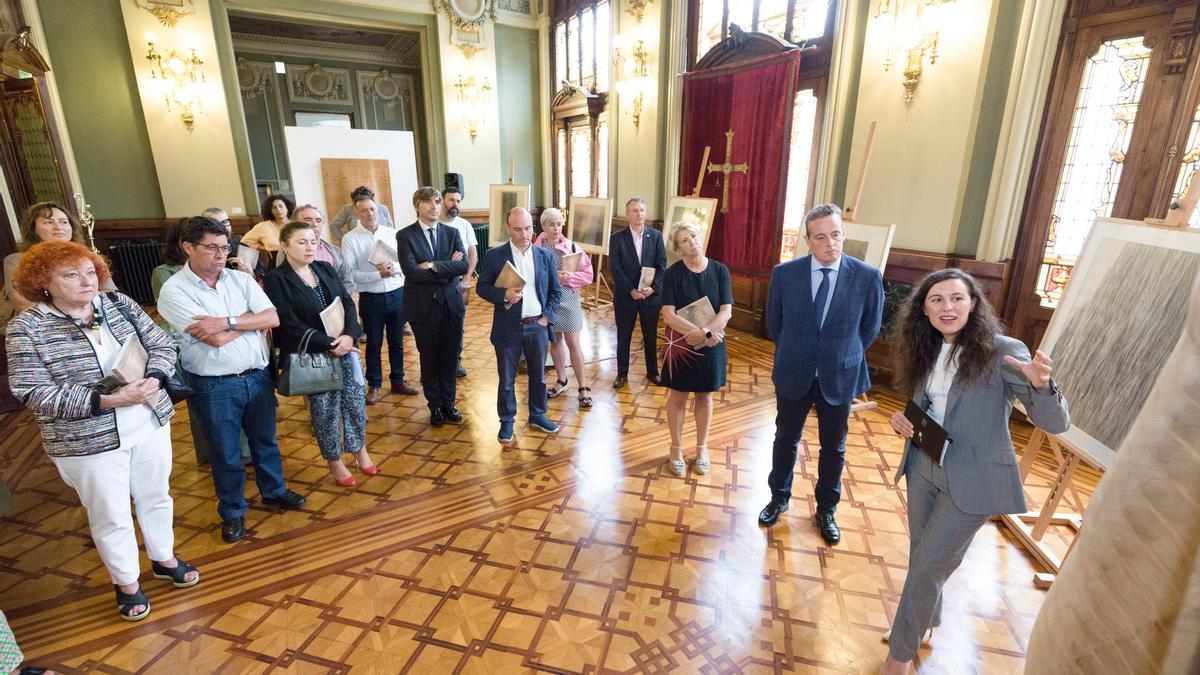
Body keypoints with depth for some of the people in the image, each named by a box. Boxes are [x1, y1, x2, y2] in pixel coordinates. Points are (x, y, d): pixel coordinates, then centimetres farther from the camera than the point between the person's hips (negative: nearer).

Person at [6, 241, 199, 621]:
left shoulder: (119, 304, -1)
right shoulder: (27, 328, -12)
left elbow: (161, 345, 1)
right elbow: (33, 393, -16)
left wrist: (154, 379, -18)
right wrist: (105, 400, -25)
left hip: (150, 423, 4)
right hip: (87, 442, -3)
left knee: (156, 497, 20)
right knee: (111, 517, 11)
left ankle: (164, 559, 42)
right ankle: (127, 584, 33)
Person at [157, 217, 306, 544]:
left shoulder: (242, 279, 1)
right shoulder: (174, 291, -12)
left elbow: (273, 318, -10)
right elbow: (216, 339, -21)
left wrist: (227, 321, -19)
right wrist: (252, 319, -8)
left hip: (258, 376, 4)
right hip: (215, 387, -3)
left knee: (266, 440, 20)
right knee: (225, 454, 13)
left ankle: (274, 490, 43)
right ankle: (232, 511, 34)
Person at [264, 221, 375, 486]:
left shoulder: (325, 269, 6)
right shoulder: (276, 280, -9)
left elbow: (348, 303, 1)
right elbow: (290, 325, -15)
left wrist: (349, 336, -16)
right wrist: (328, 345, -19)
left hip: (345, 347, 5)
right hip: (311, 357, -4)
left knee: (356, 401, 9)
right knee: (325, 410, 7)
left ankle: (359, 450, 32)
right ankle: (335, 462, 28)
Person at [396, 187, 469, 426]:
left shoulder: (452, 232, 5)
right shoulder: (405, 236, -4)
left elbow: (463, 265, -10)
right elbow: (411, 272, -17)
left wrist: (432, 266, -18)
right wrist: (447, 268, -13)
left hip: (451, 304, 2)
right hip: (423, 307, -2)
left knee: (450, 358, 12)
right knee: (429, 359, 11)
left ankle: (449, 403, 29)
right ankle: (435, 406, 28)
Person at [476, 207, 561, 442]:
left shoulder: (545, 256, 3)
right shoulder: (494, 255, -4)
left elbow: (555, 291, 8)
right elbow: (482, 287, -2)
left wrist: (547, 317, -3)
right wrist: (504, 295, -21)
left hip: (537, 327, 3)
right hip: (508, 328, -2)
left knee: (538, 375, 15)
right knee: (507, 379, 9)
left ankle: (537, 415, 33)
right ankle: (507, 421, 25)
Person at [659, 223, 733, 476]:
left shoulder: (719, 270, -4)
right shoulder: (673, 273, -9)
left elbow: (726, 312, -11)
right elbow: (669, 315, -17)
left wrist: (702, 334, -25)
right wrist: (703, 332, -27)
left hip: (711, 345, 2)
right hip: (680, 345, -1)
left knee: (705, 397, 14)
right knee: (678, 397, 10)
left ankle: (702, 448, 32)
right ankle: (676, 449, 27)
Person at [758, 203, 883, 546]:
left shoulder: (868, 277, -14)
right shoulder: (784, 273, -12)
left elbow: (870, 328, 2)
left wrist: (843, 358, 9)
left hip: (839, 379, 0)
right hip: (793, 376, 0)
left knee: (833, 448, 15)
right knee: (785, 439, 17)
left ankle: (826, 510, 37)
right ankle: (779, 497, 40)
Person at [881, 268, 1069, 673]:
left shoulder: (1003, 352, -16)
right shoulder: (926, 351, 1)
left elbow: (1056, 423, -18)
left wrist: (1040, 385, -39)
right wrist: (903, 421, -6)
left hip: (972, 482, -5)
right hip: (923, 470, 5)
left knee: (928, 567, 4)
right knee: (921, 559, 20)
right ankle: (925, 624, 47)